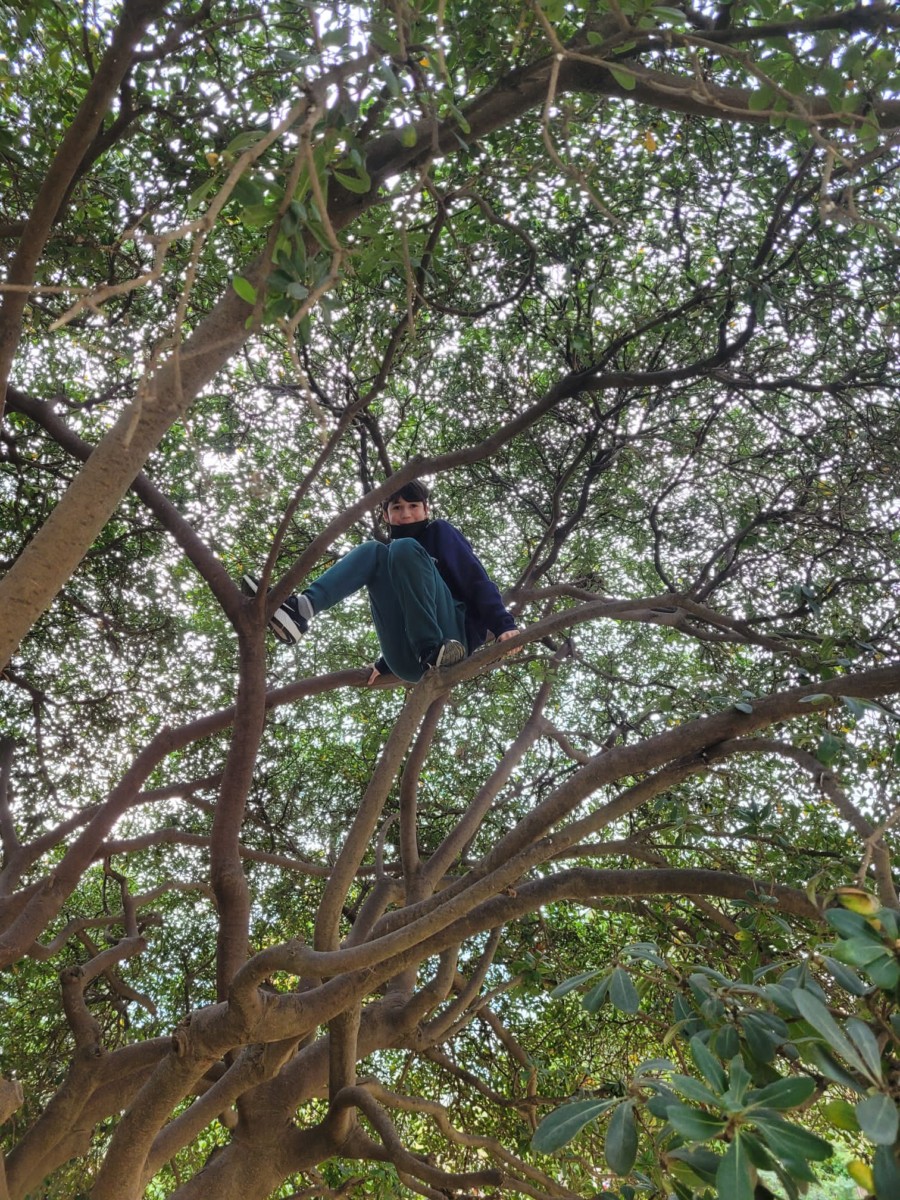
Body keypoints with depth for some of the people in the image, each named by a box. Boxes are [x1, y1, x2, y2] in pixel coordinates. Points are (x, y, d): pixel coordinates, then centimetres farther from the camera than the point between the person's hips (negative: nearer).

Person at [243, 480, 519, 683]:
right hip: (411, 663, 5)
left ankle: (431, 649, -30)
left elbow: (477, 579, 0)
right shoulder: (392, 555, 28)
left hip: (453, 642, -4)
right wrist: (385, 664, 22)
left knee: (405, 549, -19)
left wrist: (503, 625, -14)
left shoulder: (440, 532, 12)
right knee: (372, 552, -2)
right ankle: (300, 609, -24)